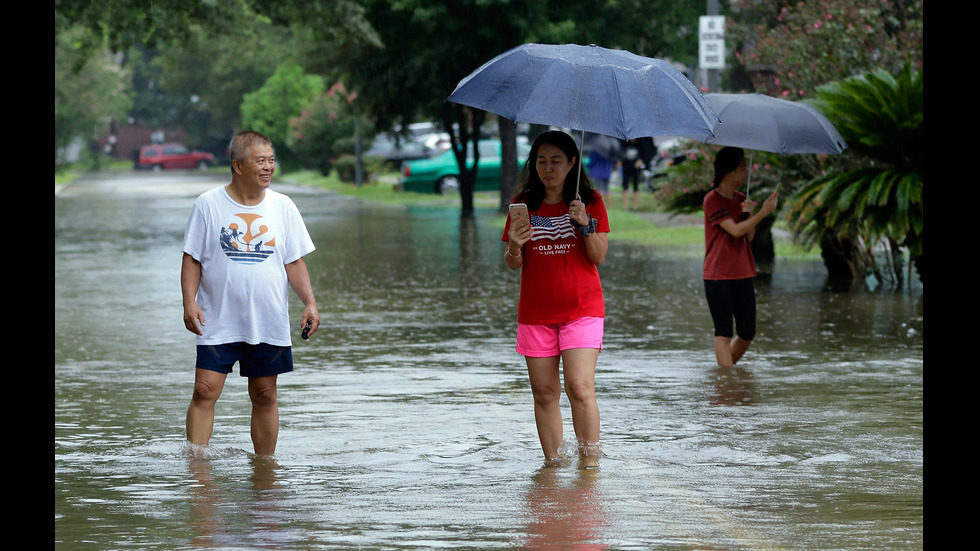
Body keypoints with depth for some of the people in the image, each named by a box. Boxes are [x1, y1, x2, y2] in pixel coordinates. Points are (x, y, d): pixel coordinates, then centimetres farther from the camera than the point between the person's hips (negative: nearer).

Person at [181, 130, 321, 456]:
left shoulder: (283, 207, 5)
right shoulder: (209, 205, -1)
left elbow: (295, 262, 7)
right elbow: (192, 259, 1)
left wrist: (310, 303, -5)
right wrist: (189, 302, -12)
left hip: (269, 324, 2)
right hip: (219, 323, -2)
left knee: (265, 396, 7)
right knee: (205, 392, -9)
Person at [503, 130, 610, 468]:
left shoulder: (590, 201, 2)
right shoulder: (524, 203, 6)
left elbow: (599, 257, -3)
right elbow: (513, 265, 5)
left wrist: (585, 224, -19)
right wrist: (514, 247, -17)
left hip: (582, 309, -3)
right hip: (535, 311, 3)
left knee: (580, 387, -15)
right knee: (544, 392, 2)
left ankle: (590, 463, -10)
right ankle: (552, 464, 8)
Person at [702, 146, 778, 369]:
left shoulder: (741, 200, 12)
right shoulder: (713, 200, -10)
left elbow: (749, 236, 8)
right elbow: (735, 231, -18)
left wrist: (749, 215, -9)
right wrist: (764, 212, -18)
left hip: (743, 275, 7)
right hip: (718, 277, -7)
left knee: (747, 333, 6)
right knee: (724, 333, -7)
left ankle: (725, 369, 24)